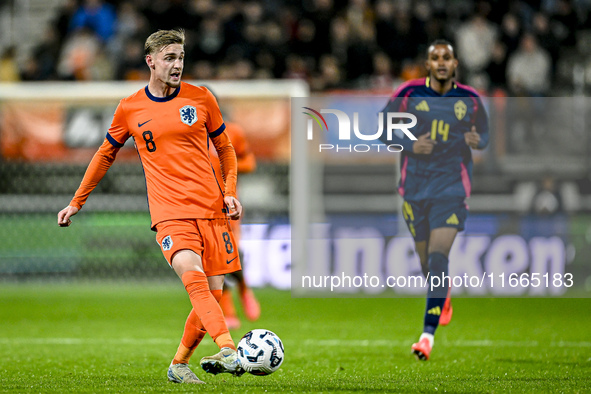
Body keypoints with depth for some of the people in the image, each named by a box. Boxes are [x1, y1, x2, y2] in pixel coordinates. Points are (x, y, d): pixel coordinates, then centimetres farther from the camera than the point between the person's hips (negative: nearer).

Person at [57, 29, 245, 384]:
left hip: (211, 209, 2)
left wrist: (230, 192, 5)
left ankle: (179, 365, 17)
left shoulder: (201, 98, 8)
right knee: (192, 276, -27)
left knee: (213, 292, -3)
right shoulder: (130, 109, 7)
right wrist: (77, 202, 22)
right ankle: (228, 352, -41)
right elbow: (106, 155, 20)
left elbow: (225, 147, 18)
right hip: (169, 213, -2)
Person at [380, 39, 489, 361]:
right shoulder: (408, 94, -2)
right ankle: (444, 296, 46)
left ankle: (429, 333, -21)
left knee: (438, 257, -17)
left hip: (452, 187, -2)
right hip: (415, 186, 2)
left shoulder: (469, 99, 1)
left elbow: (484, 130, 15)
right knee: (426, 259, 9)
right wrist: (411, 145, -13)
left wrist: (478, 140, -9)